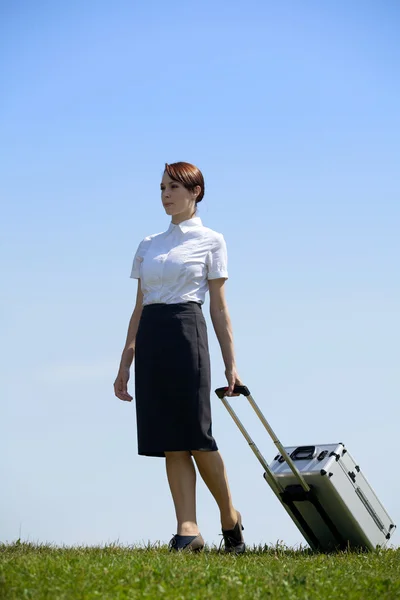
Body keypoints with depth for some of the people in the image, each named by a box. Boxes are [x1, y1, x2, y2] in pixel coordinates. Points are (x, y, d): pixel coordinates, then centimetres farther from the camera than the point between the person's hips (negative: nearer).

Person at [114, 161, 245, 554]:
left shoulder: (210, 241, 4)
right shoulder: (148, 245, 16)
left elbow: (219, 308, 2)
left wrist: (230, 366, -2)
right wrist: (125, 363, 13)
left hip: (186, 333, -5)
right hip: (150, 339, 5)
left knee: (196, 435, -6)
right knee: (170, 441, 0)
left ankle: (229, 514, 13)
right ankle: (188, 529, -1)